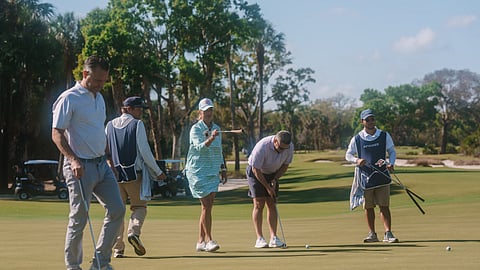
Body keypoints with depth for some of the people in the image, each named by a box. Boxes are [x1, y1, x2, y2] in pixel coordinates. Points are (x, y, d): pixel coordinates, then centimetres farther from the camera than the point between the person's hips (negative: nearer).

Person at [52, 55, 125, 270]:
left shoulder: (99, 98, 15)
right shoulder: (69, 99, -10)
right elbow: (57, 134, -13)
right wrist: (73, 160, -24)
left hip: (101, 164, 8)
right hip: (80, 167, -8)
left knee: (117, 210, 2)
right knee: (79, 219, -2)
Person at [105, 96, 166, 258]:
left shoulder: (110, 126, 10)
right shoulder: (137, 124, -4)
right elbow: (145, 151, -8)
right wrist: (158, 172, 0)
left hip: (114, 174, 4)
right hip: (134, 174, -4)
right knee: (139, 206, 9)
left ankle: (117, 248, 2)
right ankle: (134, 232, -17)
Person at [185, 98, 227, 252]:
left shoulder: (216, 129, 12)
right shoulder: (195, 129, -7)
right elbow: (199, 147, -23)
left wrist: (223, 169, 17)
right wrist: (210, 139, -39)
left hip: (212, 172, 6)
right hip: (198, 171, -6)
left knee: (208, 207, 4)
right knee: (206, 206, -10)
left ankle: (201, 242, 10)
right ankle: (208, 240, -5)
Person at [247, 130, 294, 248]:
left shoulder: (289, 147, -19)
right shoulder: (262, 147, -34)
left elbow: (285, 165, -2)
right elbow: (256, 170, -25)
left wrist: (275, 180, -12)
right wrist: (267, 187, -19)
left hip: (272, 173, 5)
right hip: (255, 172, -5)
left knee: (272, 204, -1)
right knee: (259, 204, -12)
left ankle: (273, 238, -2)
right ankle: (259, 238, -12)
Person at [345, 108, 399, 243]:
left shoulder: (384, 136, 2)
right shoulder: (357, 139, 1)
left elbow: (392, 151, 11)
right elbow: (348, 155, 9)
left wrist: (391, 164, -9)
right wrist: (357, 160, -13)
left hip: (382, 176, -1)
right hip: (365, 177, 1)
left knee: (384, 206, -6)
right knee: (368, 207, 7)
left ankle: (388, 234, -7)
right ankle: (372, 234, 17)